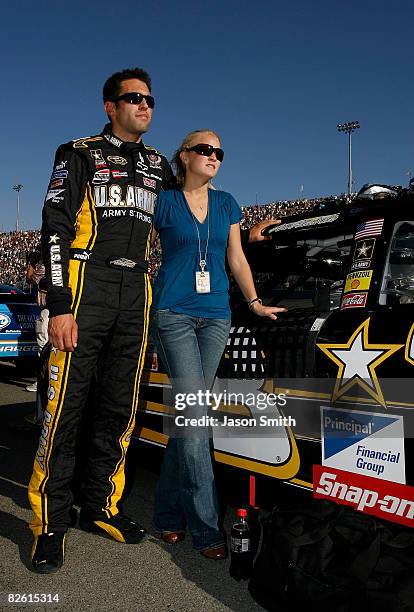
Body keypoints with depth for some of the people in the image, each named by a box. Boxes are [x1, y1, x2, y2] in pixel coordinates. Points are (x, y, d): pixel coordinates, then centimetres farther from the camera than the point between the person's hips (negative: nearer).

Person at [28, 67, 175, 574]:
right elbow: (55, 230, -4)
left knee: (119, 408, 7)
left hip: (136, 295, 5)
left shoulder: (158, 166, 19)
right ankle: (50, 522, 6)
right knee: (65, 405, -6)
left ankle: (100, 507, 20)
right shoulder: (80, 154, 5)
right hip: (85, 289, -4)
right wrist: (59, 306, -14)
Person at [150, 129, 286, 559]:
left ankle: (169, 513, 18)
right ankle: (205, 528, -5)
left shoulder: (226, 204, 17)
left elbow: (236, 259, 19)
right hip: (174, 314, -4)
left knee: (187, 416, 6)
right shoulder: (164, 202, 5)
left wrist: (254, 303, 11)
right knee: (194, 415, -12)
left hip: (215, 315, 4)